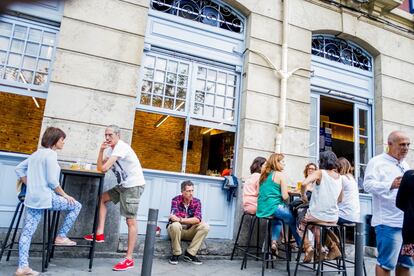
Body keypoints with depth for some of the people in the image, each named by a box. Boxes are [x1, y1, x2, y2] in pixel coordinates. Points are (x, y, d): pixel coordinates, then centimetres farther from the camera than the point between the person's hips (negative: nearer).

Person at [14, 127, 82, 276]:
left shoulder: (36, 153, 16)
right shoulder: (50, 154, -12)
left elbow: (19, 169, 22)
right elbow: (52, 181, -17)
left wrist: (30, 185, 20)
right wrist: (64, 195, -5)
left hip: (32, 198, 9)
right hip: (45, 197, -9)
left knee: (27, 231, 8)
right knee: (76, 206, 6)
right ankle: (61, 237, 11)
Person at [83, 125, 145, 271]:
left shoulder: (122, 147, -17)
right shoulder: (110, 149, 14)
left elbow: (104, 168, -23)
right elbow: (100, 167, 6)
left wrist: (103, 167, -1)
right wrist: (101, 150, -4)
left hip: (134, 185, -10)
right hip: (124, 185, 10)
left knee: (131, 221, -9)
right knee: (102, 198, 16)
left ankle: (129, 259, -4)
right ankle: (100, 234, 15)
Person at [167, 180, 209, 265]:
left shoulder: (197, 202, -7)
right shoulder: (176, 200, -14)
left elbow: (198, 219, -22)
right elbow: (174, 217, -26)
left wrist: (180, 219, -32)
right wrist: (191, 220, -24)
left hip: (189, 231, 3)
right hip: (176, 229, -3)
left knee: (205, 226, -21)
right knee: (175, 225, -36)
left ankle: (190, 254, -13)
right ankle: (176, 254, -15)